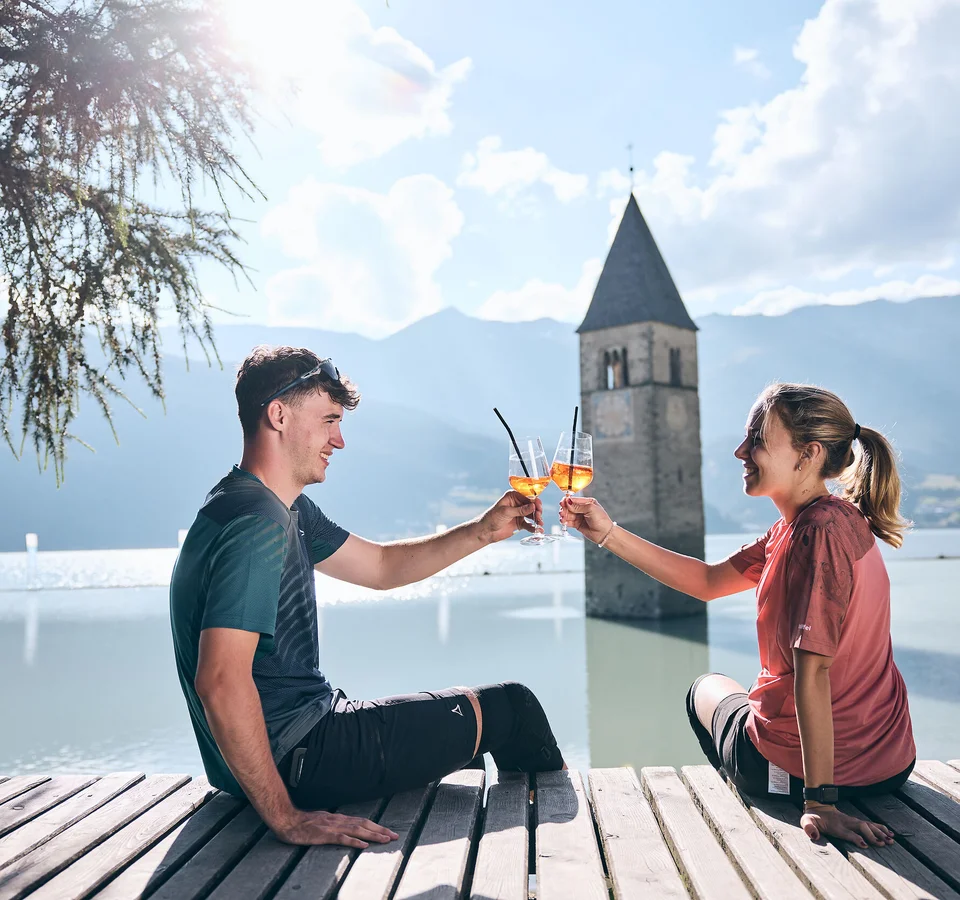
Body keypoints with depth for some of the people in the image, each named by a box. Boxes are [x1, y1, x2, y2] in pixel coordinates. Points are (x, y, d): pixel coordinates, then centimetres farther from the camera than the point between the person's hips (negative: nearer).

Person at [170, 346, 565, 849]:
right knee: (509, 707, 4)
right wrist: (285, 819, -28)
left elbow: (380, 566, 16)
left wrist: (483, 531, 6)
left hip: (303, 730, 10)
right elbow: (220, 682, -33)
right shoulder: (256, 523, -25)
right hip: (294, 757, -10)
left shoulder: (287, 511, 8)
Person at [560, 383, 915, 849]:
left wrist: (819, 799, -27)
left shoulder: (819, 531, -27)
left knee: (708, 689, 25)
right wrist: (608, 533, 2)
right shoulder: (816, 522, 2)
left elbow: (812, 671, -30)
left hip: (793, 768, -6)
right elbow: (708, 580, 6)